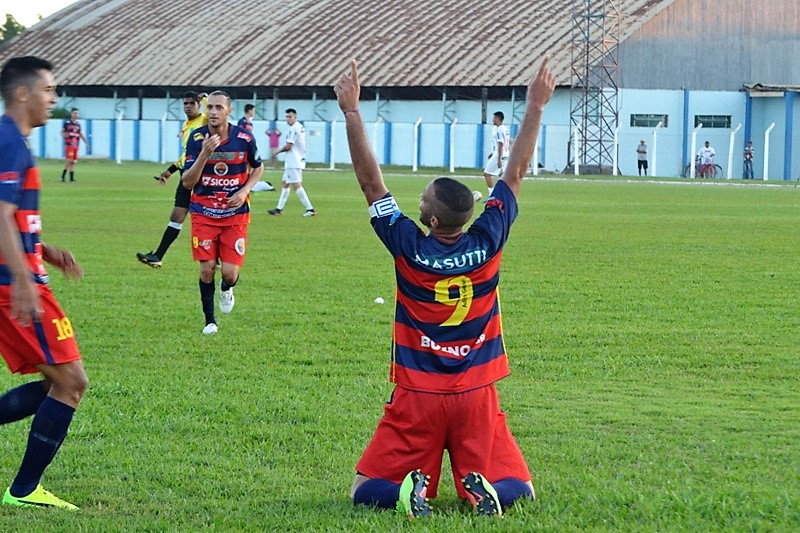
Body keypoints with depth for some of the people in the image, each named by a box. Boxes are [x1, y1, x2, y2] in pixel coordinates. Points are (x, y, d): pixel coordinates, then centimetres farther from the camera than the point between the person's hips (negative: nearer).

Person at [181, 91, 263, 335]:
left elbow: (258, 168, 11)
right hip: (203, 213, 0)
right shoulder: (196, 138, -8)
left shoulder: (244, 138, -8)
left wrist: (244, 190, -7)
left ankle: (227, 289, 30)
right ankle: (210, 321, 14)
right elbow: (187, 182, -11)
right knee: (206, 269, -6)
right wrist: (205, 153, -24)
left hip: (235, 214, 0)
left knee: (230, 272, -8)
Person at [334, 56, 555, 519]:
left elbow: (371, 180, -6)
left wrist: (352, 111, -3)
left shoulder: (409, 249, -12)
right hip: (477, 396, 1)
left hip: (416, 396, -1)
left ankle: (408, 490, -23)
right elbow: (516, 173, 1)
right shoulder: (487, 243, -8)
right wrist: (536, 107, 8)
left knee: (367, 491, 8)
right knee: (518, 489, 11)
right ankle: (483, 490, -21)